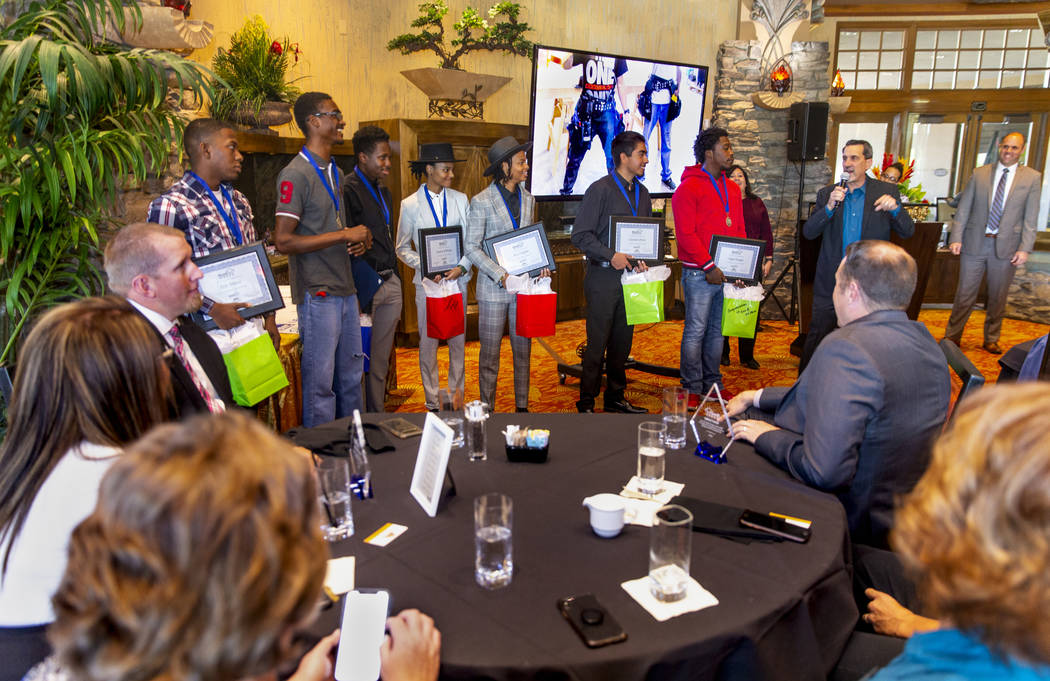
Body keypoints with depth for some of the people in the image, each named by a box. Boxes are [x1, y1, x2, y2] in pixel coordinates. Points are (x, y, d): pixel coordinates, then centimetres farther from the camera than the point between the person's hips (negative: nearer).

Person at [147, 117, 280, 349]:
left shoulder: (239, 202, 15)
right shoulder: (170, 205, -10)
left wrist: (269, 315, 14)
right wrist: (213, 308, -20)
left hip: (252, 323, 7)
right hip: (210, 329, -6)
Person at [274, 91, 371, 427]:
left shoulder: (335, 172, 17)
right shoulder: (296, 175, -11)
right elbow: (283, 241, -18)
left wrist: (359, 239, 3)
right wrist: (344, 235, -16)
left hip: (346, 291, 9)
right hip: (318, 295, -9)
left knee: (351, 375, 14)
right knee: (320, 381, -1)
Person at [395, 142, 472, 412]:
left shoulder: (460, 199, 5)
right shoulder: (410, 205, -1)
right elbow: (403, 248, 3)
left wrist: (462, 267, -11)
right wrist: (426, 268, -12)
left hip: (457, 279, 2)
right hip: (427, 281, -2)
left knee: (458, 340, 7)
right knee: (428, 342, 3)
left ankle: (456, 395, 21)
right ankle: (433, 400, 16)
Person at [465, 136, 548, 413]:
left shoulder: (528, 198, 9)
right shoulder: (482, 201, -7)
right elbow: (471, 247, -8)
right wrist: (501, 275, -17)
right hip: (494, 287, -5)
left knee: (523, 350, 10)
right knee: (490, 353, 3)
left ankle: (522, 407, 22)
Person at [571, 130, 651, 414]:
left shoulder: (642, 192, 14)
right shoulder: (601, 189, -8)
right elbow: (580, 235, -12)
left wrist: (642, 260, 0)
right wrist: (611, 255, -20)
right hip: (604, 277, -7)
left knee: (623, 343, 13)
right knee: (597, 344, -2)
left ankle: (615, 398, 25)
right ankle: (586, 403, 8)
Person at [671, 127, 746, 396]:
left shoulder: (732, 189, 16)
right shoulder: (689, 187, -7)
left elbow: (739, 231, 19)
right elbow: (686, 234, -13)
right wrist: (709, 267, -15)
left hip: (727, 273, 7)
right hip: (699, 274, -7)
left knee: (717, 331, 12)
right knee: (696, 331, -2)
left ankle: (713, 386, 21)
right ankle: (692, 391, 6)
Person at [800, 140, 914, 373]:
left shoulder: (887, 192, 0)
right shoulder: (827, 194, 3)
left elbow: (908, 232, -4)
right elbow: (808, 232, -5)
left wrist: (896, 208, -23)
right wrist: (829, 207, -20)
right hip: (831, 282, 1)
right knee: (816, 336, 4)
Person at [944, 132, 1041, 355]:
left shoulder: (1032, 178, 2)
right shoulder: (980, 174, 4)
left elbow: (1030, 218, -1)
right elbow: (963, 209, 4)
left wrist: (1025, 248, -8)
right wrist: (956, 238, -4)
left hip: (1006, 247, 0)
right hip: (975, 243, 0)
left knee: (998, 297, 11)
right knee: (965, 294, 3)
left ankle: (991, 340, 25)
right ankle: (952, 338, 14)